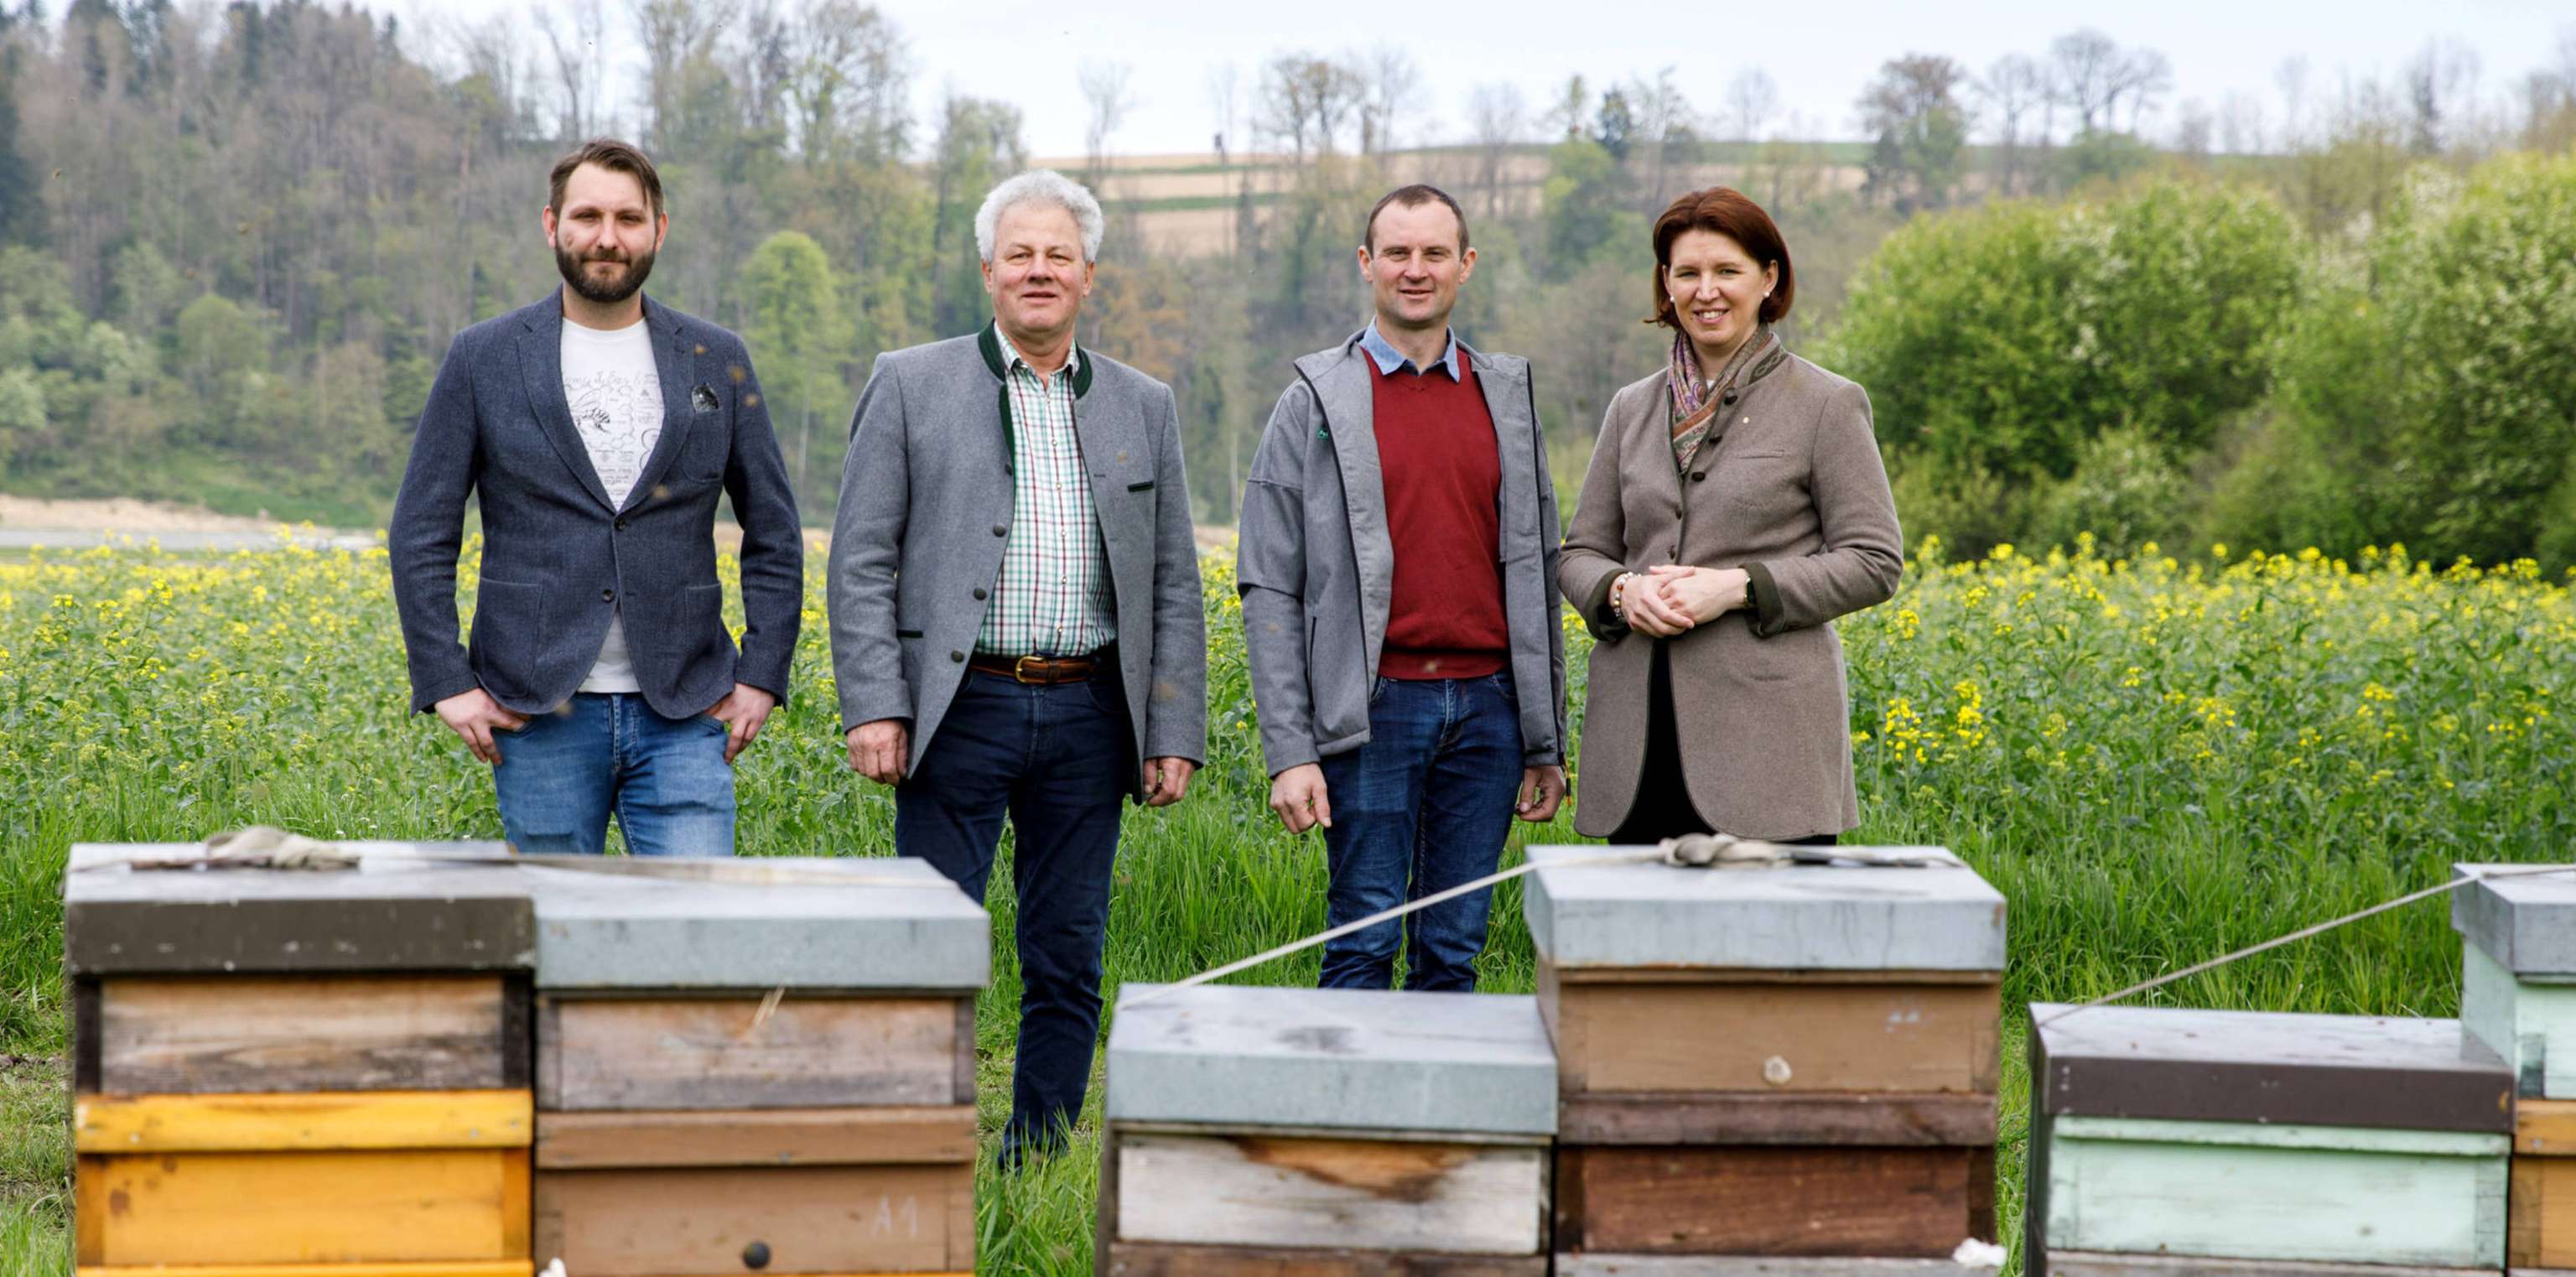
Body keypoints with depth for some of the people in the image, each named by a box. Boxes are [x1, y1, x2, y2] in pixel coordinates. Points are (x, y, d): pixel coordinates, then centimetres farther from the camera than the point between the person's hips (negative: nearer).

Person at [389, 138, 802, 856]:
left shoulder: (717, 362, 9)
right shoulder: (483, 360, 5)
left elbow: (774, 533, 14)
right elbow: (420, 534, 5)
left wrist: (761, 675, 5)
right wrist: (445, 682, -3)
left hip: (680, 711, 1)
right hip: (541, 713, 0)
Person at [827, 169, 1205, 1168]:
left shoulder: (1143, 408, 13)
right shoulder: (910, 386, 4)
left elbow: (1173, 587, 13)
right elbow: (861, 560, 0)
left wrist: (1175, 735, 5)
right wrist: (874, 708, -10)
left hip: (1088, 714, 3)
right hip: (961, 708, -3)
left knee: (1068, 965, 7)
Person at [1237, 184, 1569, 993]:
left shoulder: (1508, 396, 14)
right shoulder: (1316, 402, 3)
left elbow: (1536, 574, 16)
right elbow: (1269, 587, -1)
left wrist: (1547, 742, 11)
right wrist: (1289, 752, -10)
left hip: (1486, 705, 3)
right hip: (1375, 705, -3)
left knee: (1454, 953, 6)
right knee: (1364, 947, -4)